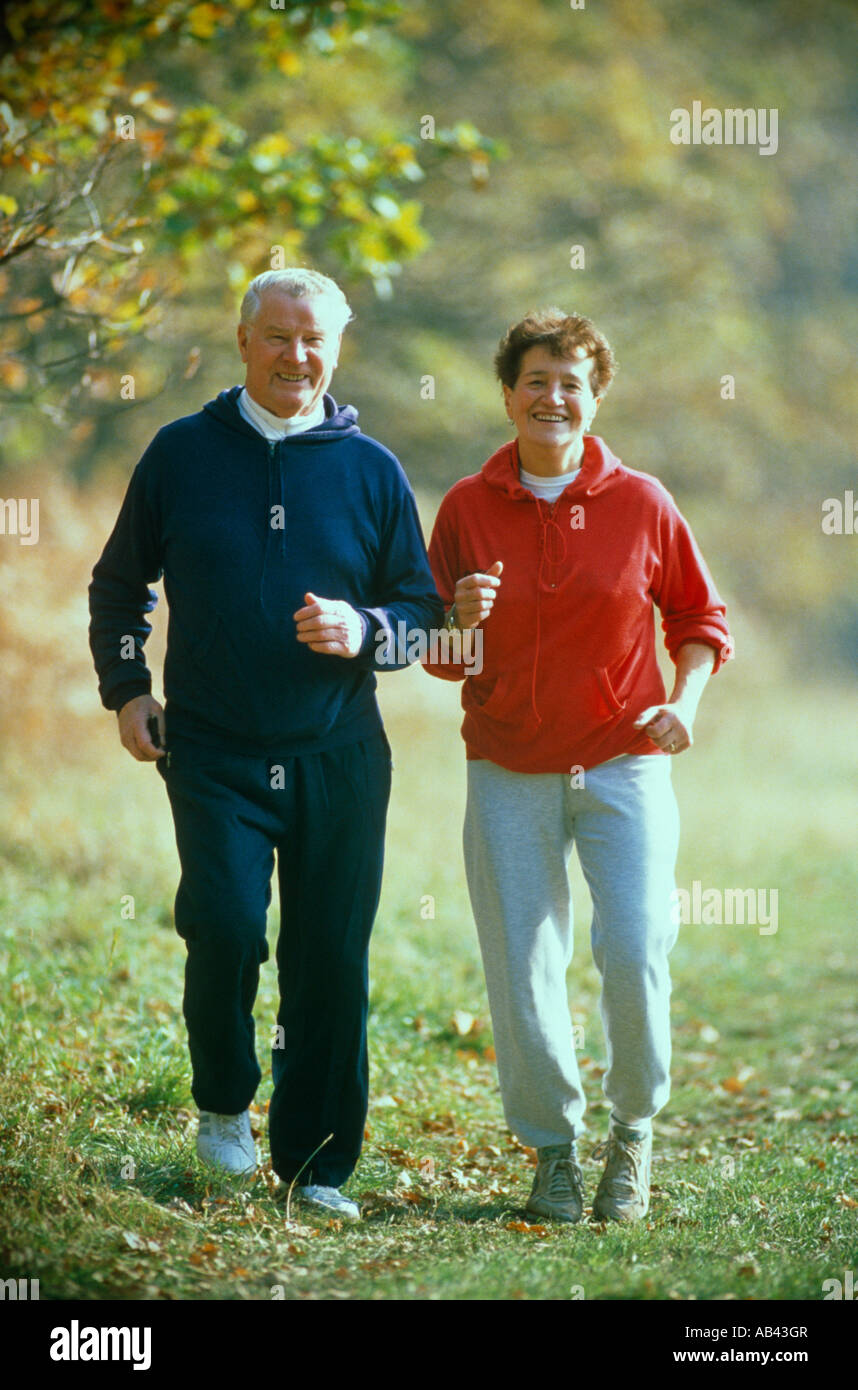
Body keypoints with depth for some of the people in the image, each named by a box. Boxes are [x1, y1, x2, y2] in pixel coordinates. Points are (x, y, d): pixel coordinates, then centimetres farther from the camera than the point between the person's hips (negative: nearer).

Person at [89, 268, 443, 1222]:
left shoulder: (369, 470, 6)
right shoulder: (181, 454, 5)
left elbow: (423, 609, 10)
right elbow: (118, 586, 16)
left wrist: (363, 630, -10)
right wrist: (125, 688, 4)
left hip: (338, 757, 1)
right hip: (213, 752, -1)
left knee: (332, 962, 2)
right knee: (226, 926, -18)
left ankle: (316, 1167, 13)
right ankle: (223, 1100, 10)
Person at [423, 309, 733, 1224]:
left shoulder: (641, 503, 0)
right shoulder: (467, 506, 2)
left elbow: (700, 618, 10)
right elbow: (440, 659, 7)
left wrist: (684, 702, -7)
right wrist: (463, 621, -16)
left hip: (623, 766, -1)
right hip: (510, 774, 1)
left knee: (635, 954, -12)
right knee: (521, 971, -1)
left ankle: (633, 1131, 13)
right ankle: (553, 1148, 18)